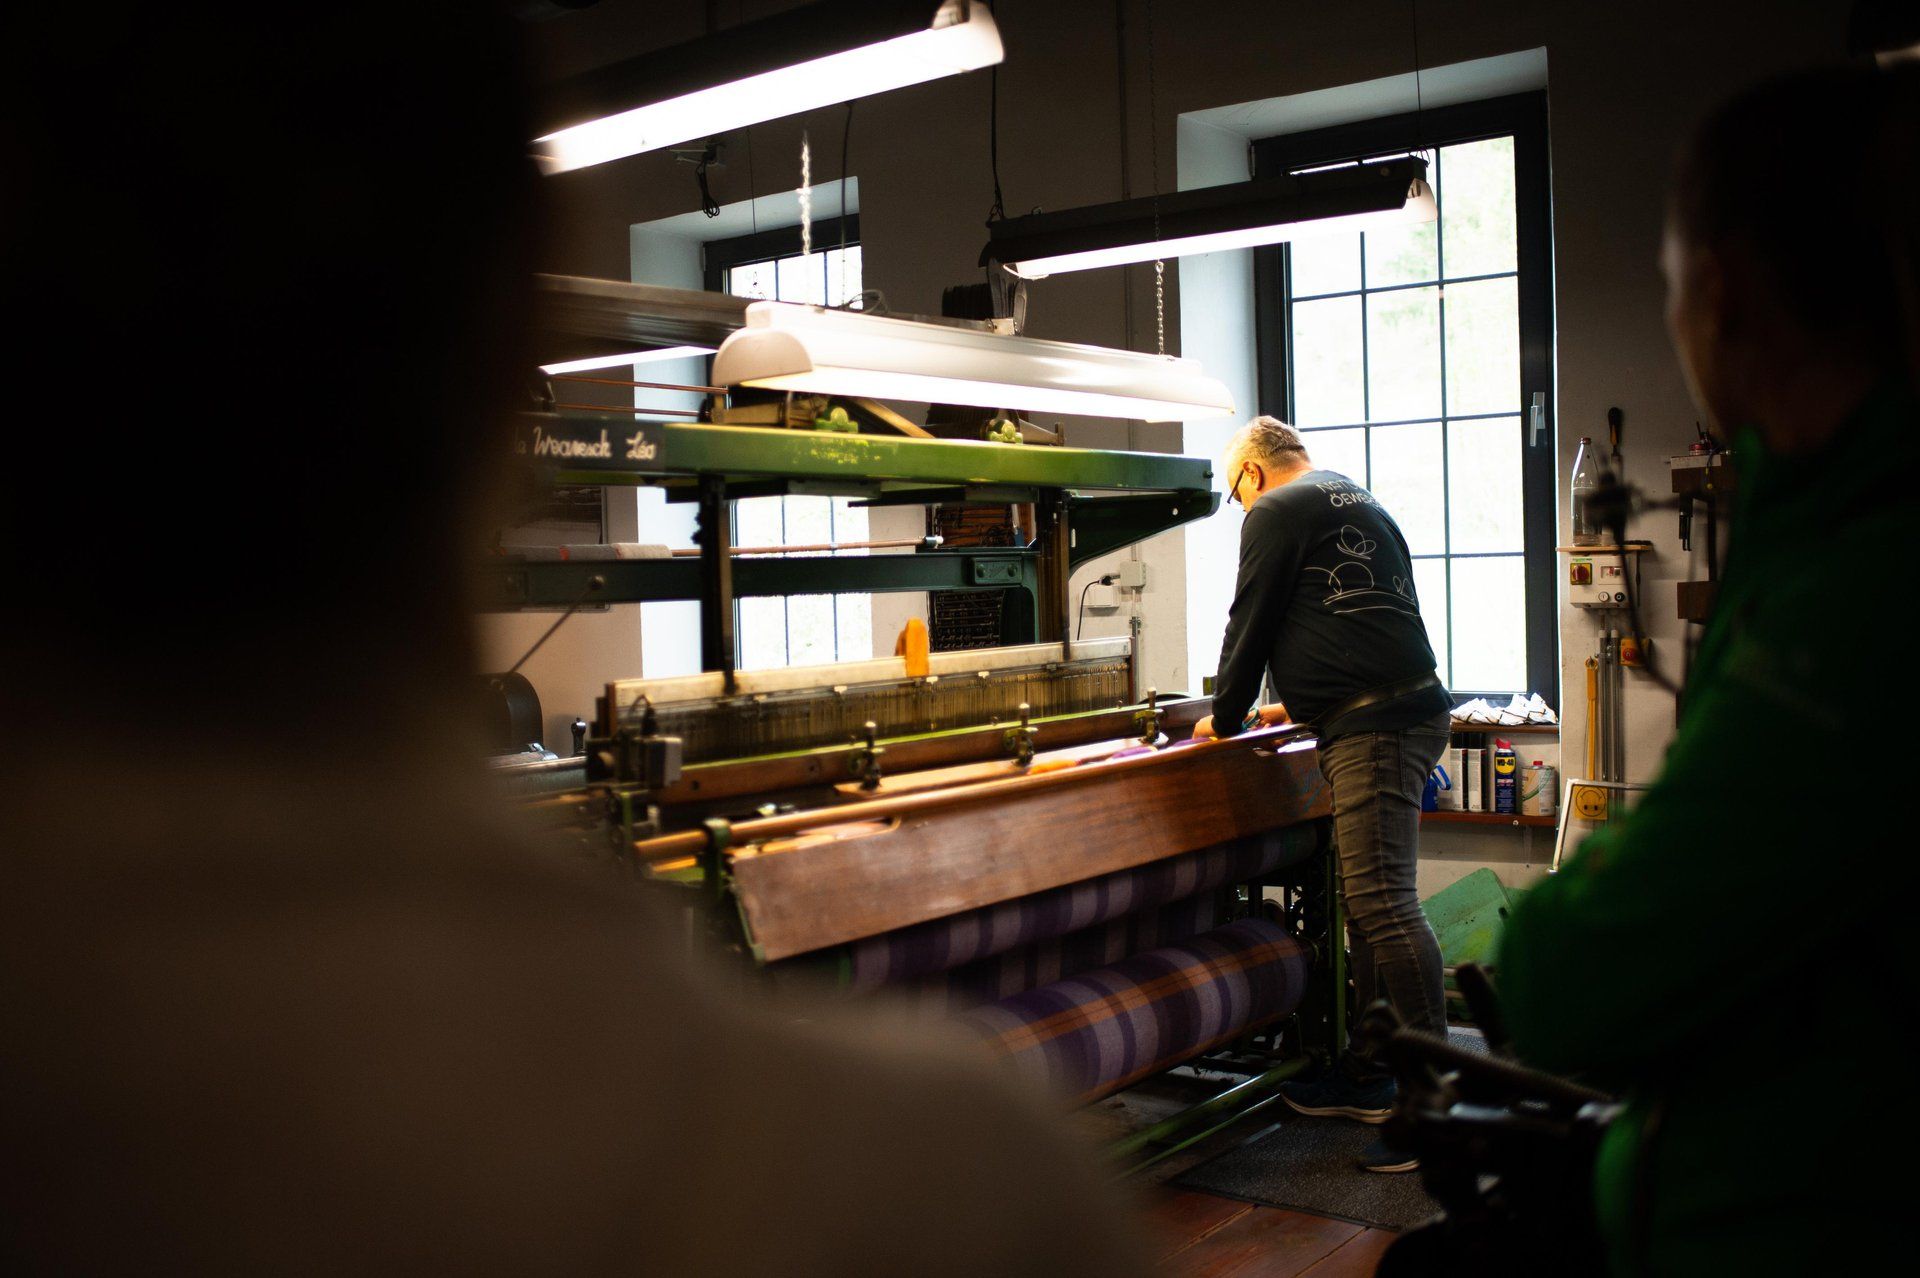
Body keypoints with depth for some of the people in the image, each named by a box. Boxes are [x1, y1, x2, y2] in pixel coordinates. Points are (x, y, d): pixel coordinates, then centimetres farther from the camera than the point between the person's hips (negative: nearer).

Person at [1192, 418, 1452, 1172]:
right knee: (1369, 900, 13)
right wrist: (1301, 702, 42)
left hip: (1373, 727, -10)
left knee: (1381, 901, -13)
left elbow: (1251, 624, 0)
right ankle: (1367, 1077, 21)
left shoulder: (1276, 512, -2)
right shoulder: (1360, 504, 27)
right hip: (1408, 708, 10)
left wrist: (1226, 717, 14)